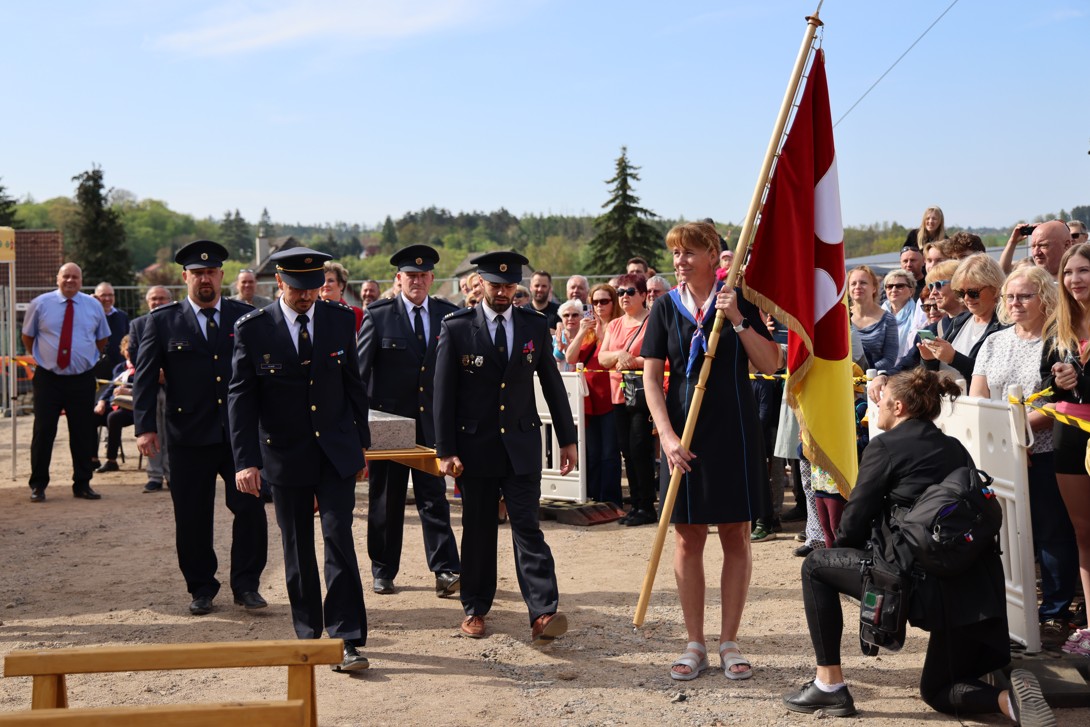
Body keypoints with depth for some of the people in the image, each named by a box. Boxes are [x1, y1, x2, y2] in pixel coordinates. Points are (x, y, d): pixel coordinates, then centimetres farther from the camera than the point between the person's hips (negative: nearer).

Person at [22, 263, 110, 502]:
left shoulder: (94, 306, 6)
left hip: (83, 380, 2)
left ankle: (82, 484, 16)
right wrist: (42, 358, 10)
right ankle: (38, 485, 10)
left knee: (83, 434, 6)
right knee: (43, 432, -1)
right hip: (48, 378, -2)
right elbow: (27, 336, 11)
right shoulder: (40, 304, 0)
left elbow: (103, 338, 18)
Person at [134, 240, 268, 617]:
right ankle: (201, 588, 21)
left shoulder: (246, 317, 7)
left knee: (250, 508, -2)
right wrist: (145, 426, -8)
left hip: (242, 433, 1)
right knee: (192, 518, 6)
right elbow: (145, 376, 1)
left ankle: (246, 584, 13)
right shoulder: (163, 321, 4)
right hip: (189, 437, 0)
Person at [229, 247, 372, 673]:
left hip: (336, 449, 1)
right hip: (284, 454, 0)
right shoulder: (252, 328, -6)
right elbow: (241, 397, -7)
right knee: (297, 548, 9)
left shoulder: (341, 319, 1)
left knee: (339, 538, -8)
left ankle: (346, 639, -4)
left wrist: (362, 440, 11)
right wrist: (245, 460, -14)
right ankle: (307, 633, 24)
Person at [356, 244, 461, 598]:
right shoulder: (378, 316, -2)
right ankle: (383, 572, 20)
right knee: (386, 498, 8)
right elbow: (359, 370, -2)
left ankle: (446, 571, 0)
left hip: (432, 420, 1)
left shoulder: (449, 315, 4)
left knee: (434, 495, 0)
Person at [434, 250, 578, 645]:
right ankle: (475, 608, 23)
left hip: (521, 445, 1)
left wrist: (568, 438, 8)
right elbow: (443, 391, -4)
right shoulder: (456, 327, -3)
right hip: (474, 445, -1)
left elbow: (552, 383, 9)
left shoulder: (535, 325, 4)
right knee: (478, 530, 9)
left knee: (527, 527, -5)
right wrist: (445, 450, -8)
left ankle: (543, 614, -10)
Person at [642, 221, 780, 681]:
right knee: (687, 538, 4)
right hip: (684, 435, 1)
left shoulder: (739, 302, 1)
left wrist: (738, 320, -16)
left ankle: (729, 643, 16)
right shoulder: (666, 307, 2)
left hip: (734, 433, -1)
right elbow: (651, 377, 1)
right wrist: (667, 435, -9)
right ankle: (695, 645, 15)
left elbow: (770, 365, -4)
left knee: (736, 537, 4)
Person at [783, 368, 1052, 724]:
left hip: (925, 581, -7)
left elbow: (854, 524, -2)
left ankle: (829, 685, 11)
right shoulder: (954, 447, 18)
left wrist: (841, 547, 22)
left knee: (816, 566, 12)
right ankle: (1009, 696, -5)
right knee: (936, 691, 25)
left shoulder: (885, 446, -2)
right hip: (979, 586, 8)